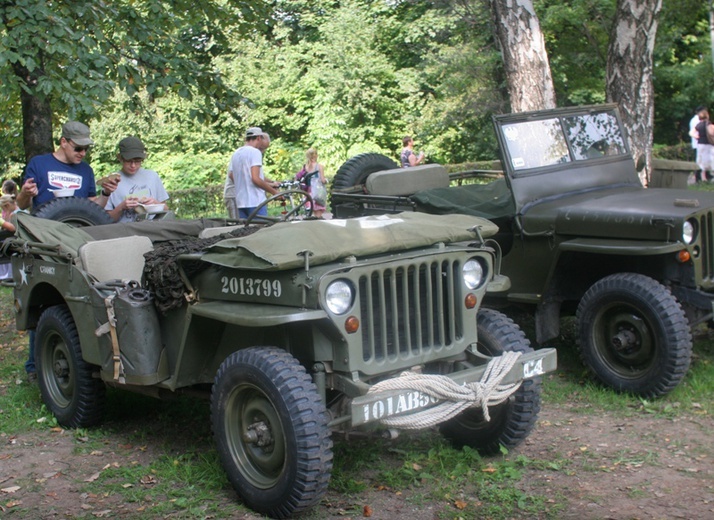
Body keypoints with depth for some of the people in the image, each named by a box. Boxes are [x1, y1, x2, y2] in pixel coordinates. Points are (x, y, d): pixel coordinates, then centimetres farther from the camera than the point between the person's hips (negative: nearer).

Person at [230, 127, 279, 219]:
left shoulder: (235, 154, 15)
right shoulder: (255, 152, -9)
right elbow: (256, 179, -19)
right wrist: (274, 192, -10)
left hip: (240, 201, 8)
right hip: (255, 202, -8)